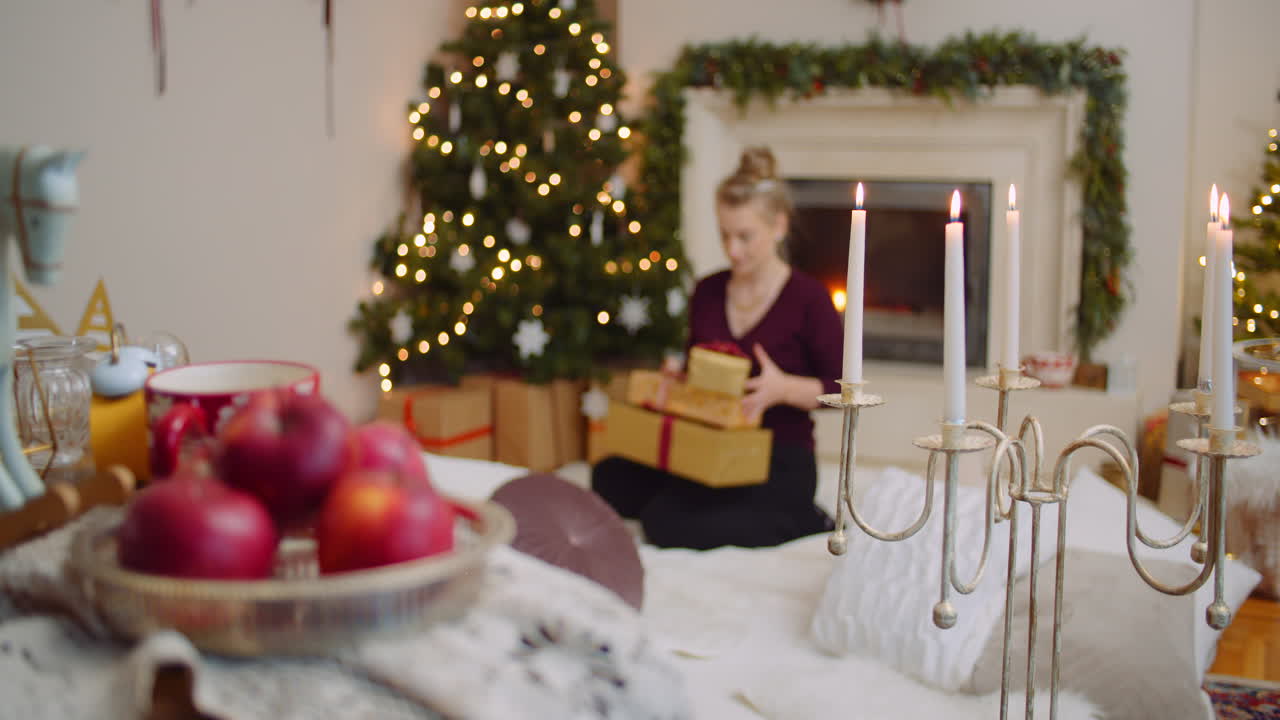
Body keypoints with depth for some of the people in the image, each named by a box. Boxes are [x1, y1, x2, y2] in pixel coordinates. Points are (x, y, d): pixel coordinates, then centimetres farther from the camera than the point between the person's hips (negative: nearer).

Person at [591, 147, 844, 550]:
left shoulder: (807, 298, -8)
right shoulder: (708, 292, 9)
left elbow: (843, 388, -7)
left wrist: (785, 388, -24)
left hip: (780, 464, -6)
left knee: (665, 524, -25)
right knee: (610, 479, -16)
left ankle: (804, 521, -5)